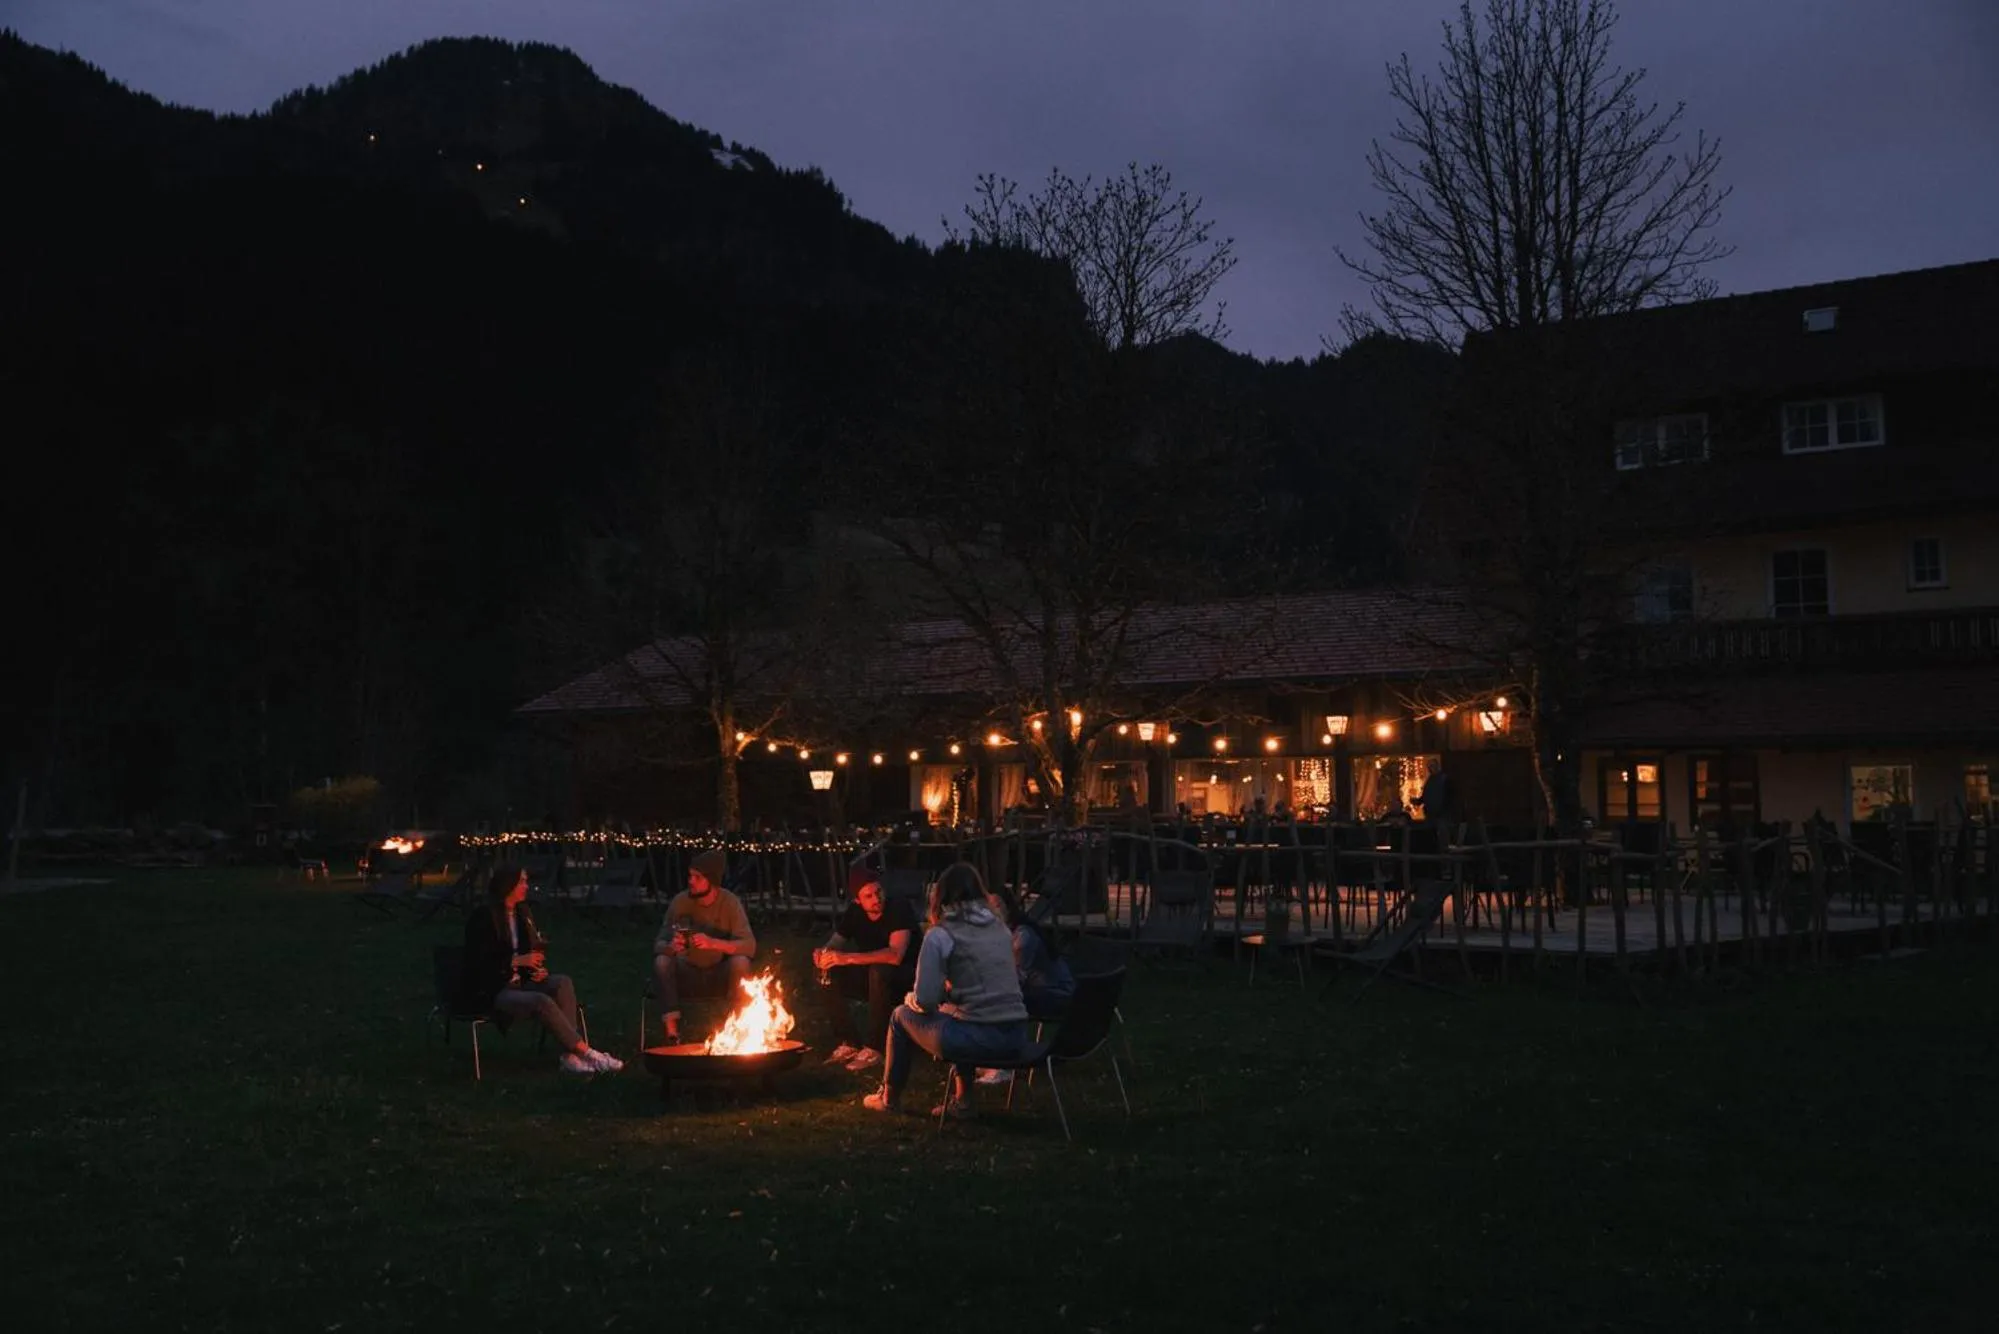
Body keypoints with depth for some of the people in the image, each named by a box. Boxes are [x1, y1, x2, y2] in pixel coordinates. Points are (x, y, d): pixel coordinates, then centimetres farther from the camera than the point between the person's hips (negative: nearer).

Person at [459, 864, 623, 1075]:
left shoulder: (523, 914, 13)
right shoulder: (483, 916, -9)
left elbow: (537, 948, 23)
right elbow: (478, 961, -15)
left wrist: (541, 970, 1)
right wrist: (518, 961, -22)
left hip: (521, 982, 7)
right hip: (490, 992, -7)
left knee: (563, 983, -22)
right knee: (542, 1002, -33)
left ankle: (570, 1055, -33)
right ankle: (587, 1054, -30)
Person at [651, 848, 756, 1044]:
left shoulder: (730, 902, -14)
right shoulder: (680, 901, -10)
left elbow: (749, 945, -23)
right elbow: (658, 944, -11)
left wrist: (713, 943, -41)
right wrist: (670, 947, -37)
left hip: (721, 977, -2)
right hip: (687, 975, 2)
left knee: (740, 962, -31)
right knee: (661, 961, -27)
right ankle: (672, 1033, -25)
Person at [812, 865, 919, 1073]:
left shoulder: (899, 910, -21)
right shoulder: (854, 914, -2)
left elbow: (895, 955, -35)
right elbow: (834, 945, -1)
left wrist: (848, 958, -40)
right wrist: (822, 953, -27)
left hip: (907, 979, -6)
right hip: (874, 981, 6)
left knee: (879, 971, -37)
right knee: (827, 977, -14)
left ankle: (873, 1049, -28)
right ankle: (850, 1043, -5)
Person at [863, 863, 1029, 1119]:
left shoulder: (940, 935, -4)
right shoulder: (1001, 928, 13)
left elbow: (925, 1001, -7)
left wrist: (911, 998, 15)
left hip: (978, 1037, -5)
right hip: (1016, 1035, 6)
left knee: (901, 1016, 22)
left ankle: (889, 1098, 37)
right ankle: (962, 1099, 33)